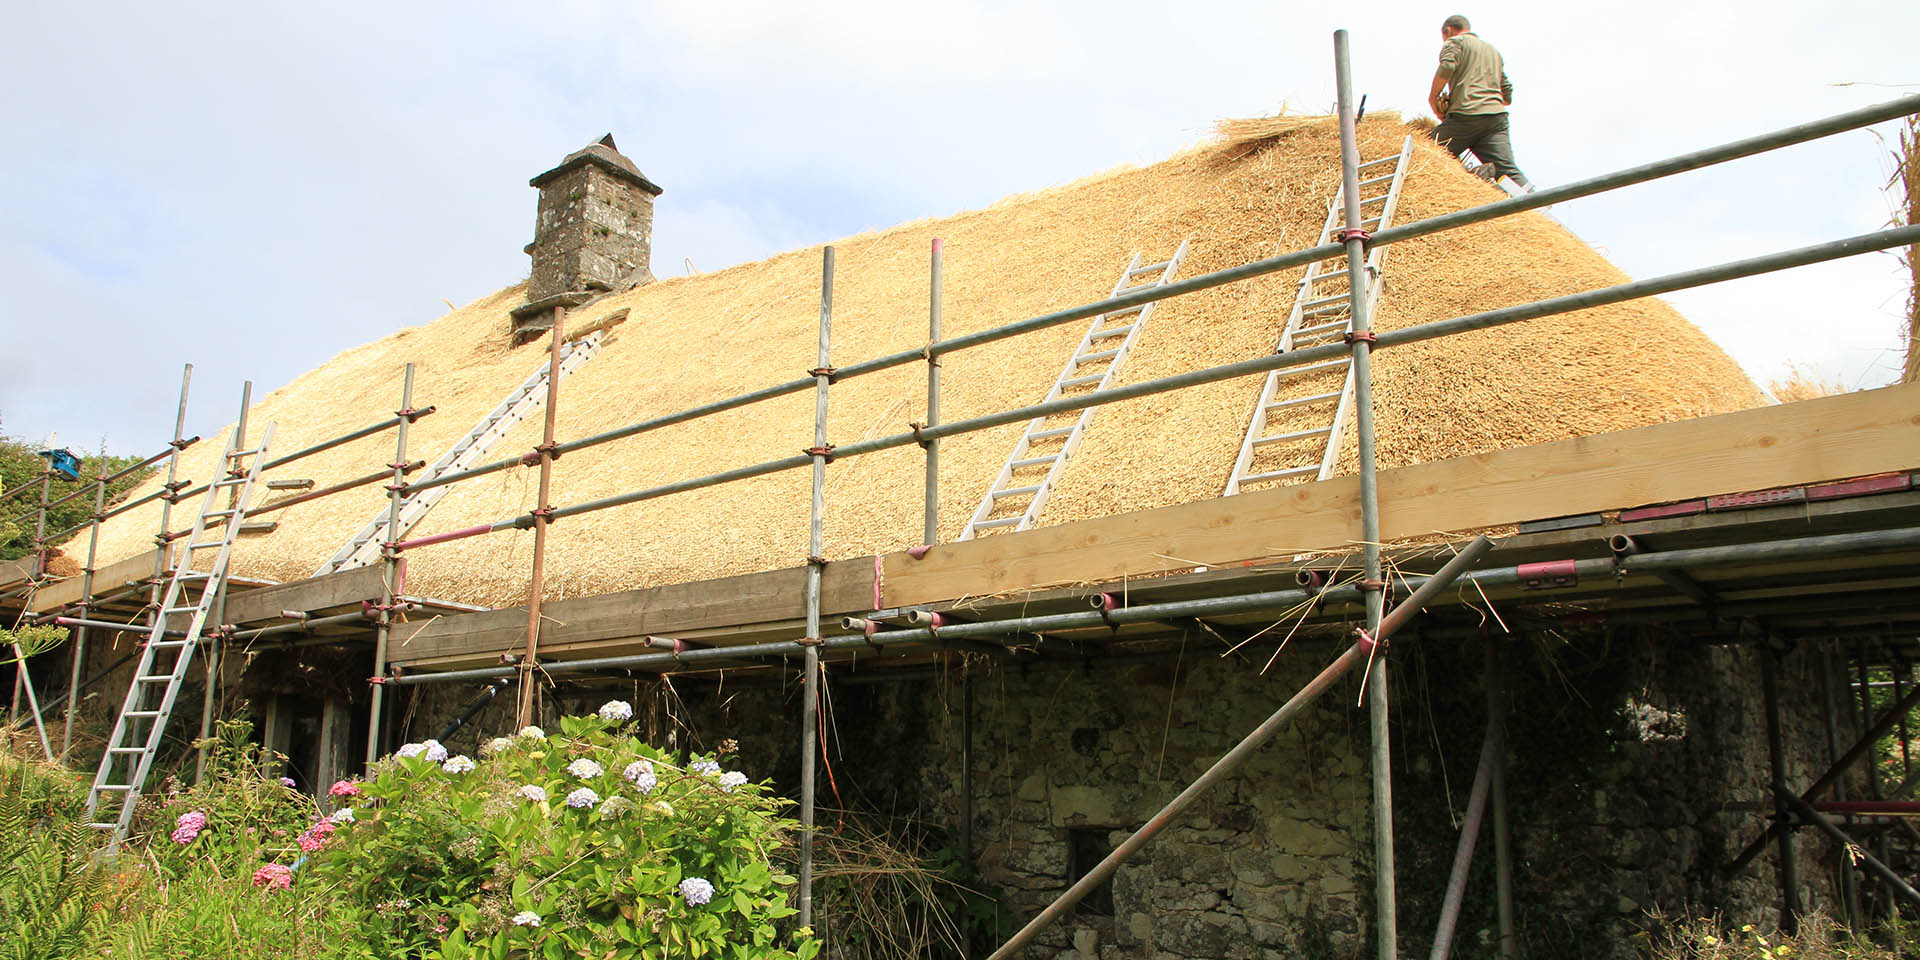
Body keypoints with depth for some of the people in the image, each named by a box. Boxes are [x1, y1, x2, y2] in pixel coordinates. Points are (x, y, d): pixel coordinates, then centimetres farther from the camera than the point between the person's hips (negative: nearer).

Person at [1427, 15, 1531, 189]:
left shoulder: (1455, 41, 12)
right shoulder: (1493, 49, 34)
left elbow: (1446, 67, -10)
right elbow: (1507, 94, 29)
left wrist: (1433, 96, 2)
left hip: (1465, 116, -6)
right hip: (1497, 117, 6)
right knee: (1507, 169, -6)